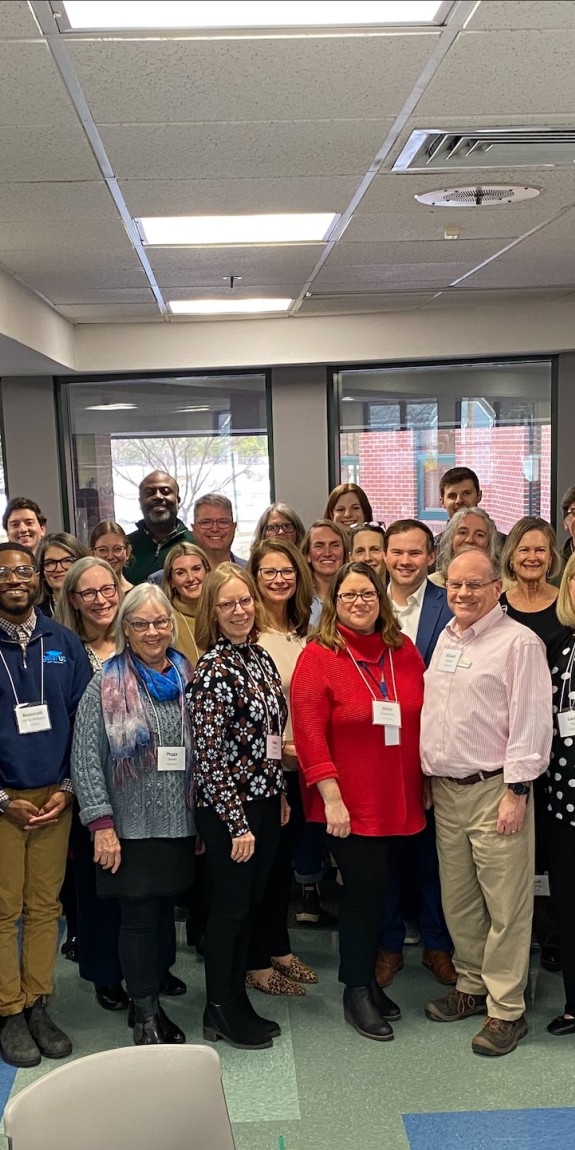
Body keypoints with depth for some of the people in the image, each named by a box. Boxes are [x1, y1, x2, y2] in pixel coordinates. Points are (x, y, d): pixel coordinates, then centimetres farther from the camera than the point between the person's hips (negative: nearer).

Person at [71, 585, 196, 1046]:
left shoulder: (188, 679, 6)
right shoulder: (107, 685, -6)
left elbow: (203, 752, 9)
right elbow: (86, 758, -8)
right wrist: (102, 824, -13)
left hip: (179, 824, 4)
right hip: (130, 826, -3)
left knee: (164, 912, 12)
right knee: (139, 916, 1)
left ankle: (153, 1002, 29)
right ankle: (145, 1015, 17)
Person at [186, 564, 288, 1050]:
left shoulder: (261, 658, 6)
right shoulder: (213, 669, -17)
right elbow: (210, 754, -18)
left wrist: (281, 796, 15)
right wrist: (237, 823, -17)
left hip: (265, 797, 7)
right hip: (229, 806, -7)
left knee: (251, 903, 16)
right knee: (229, 908, 5)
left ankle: (238, 1001, 30)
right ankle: (220, 1012, 22)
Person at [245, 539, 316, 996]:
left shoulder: (306, 633, 7)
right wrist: (276, 747, -18)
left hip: (298, 765, 6)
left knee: (286, 856, 17)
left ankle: (280, 949, 33)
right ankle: (257, 963, 20)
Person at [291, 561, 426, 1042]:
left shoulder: (405, 651, 6)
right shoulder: (318, 656, -9)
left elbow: (424, 718, 12)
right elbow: (310, 733, -13)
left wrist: (427, 783, 12)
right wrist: (331, 797, -17)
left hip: (399, 799, 5)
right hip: (350, 803, -4)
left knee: (376, 889, 13)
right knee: (364, 889, 1)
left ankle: (367, 978, 32)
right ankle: (357, 991, 20)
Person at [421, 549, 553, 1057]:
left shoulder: (519, 642, -10)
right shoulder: (445, 639, 13)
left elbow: (531, 721, -13)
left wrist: (516, 790, -16)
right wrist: (427, 777, 15)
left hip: (494, 790, -7)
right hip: (445, 788, 7)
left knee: (505, 905, 0)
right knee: (458, 899, 16)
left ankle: (506, 1010, 12)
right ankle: (472, 986, 32)